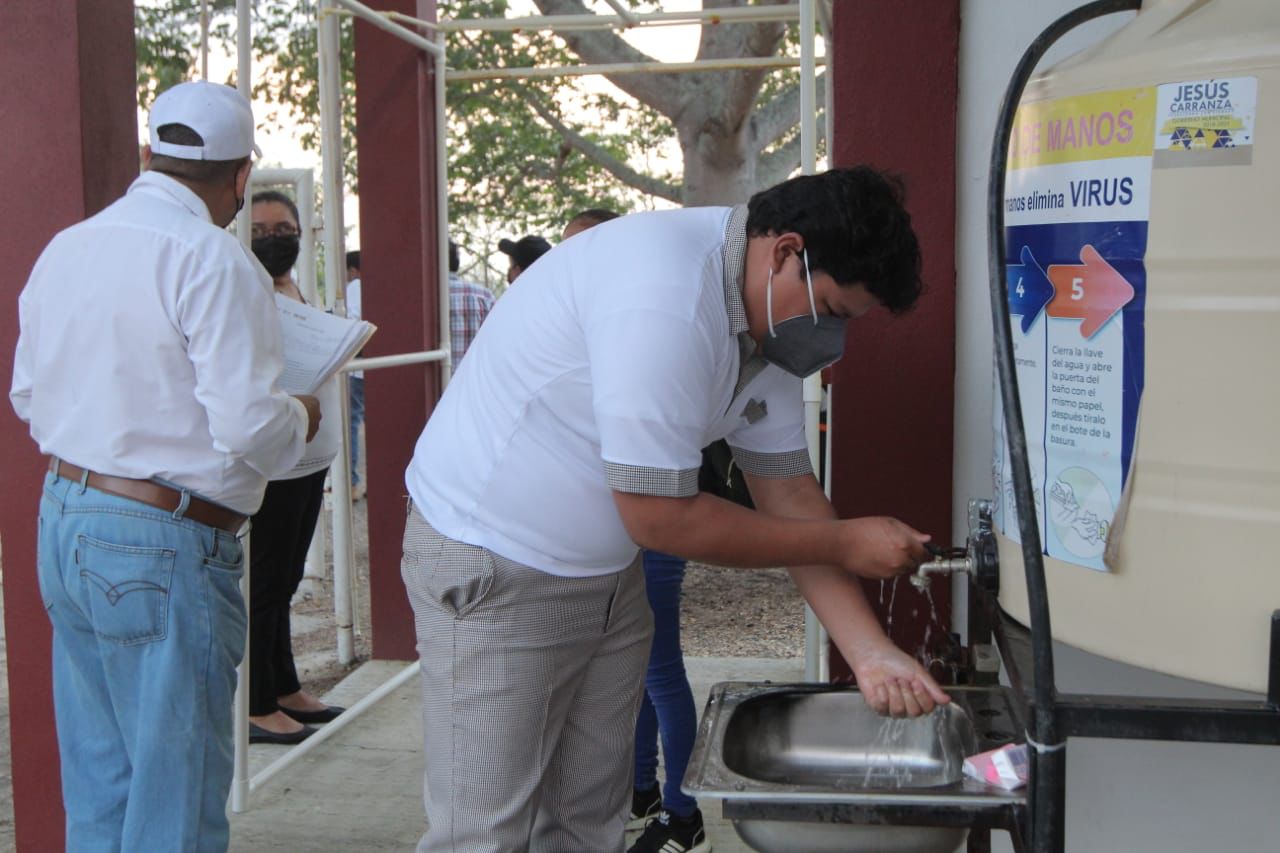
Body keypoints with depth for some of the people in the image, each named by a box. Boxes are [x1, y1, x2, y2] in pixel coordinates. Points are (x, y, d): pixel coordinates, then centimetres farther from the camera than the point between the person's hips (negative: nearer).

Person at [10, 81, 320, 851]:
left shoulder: (65, 248, 9)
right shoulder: (211, 258, -16)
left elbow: (28, 396, 17)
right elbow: (248, 425, -22)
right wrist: (302, 419, -1)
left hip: (63, 520, 8)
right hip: (163, 545, -8)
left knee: (97, 777, 20)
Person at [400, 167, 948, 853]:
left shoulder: (773, 320, 1)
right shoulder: (664, 298, -29)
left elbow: (788, 493, 3)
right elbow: (660, 518, -25)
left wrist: (872, 653, -5)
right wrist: (847, 544, -15)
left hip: (608, 568, 9)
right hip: (492, 565, -8)